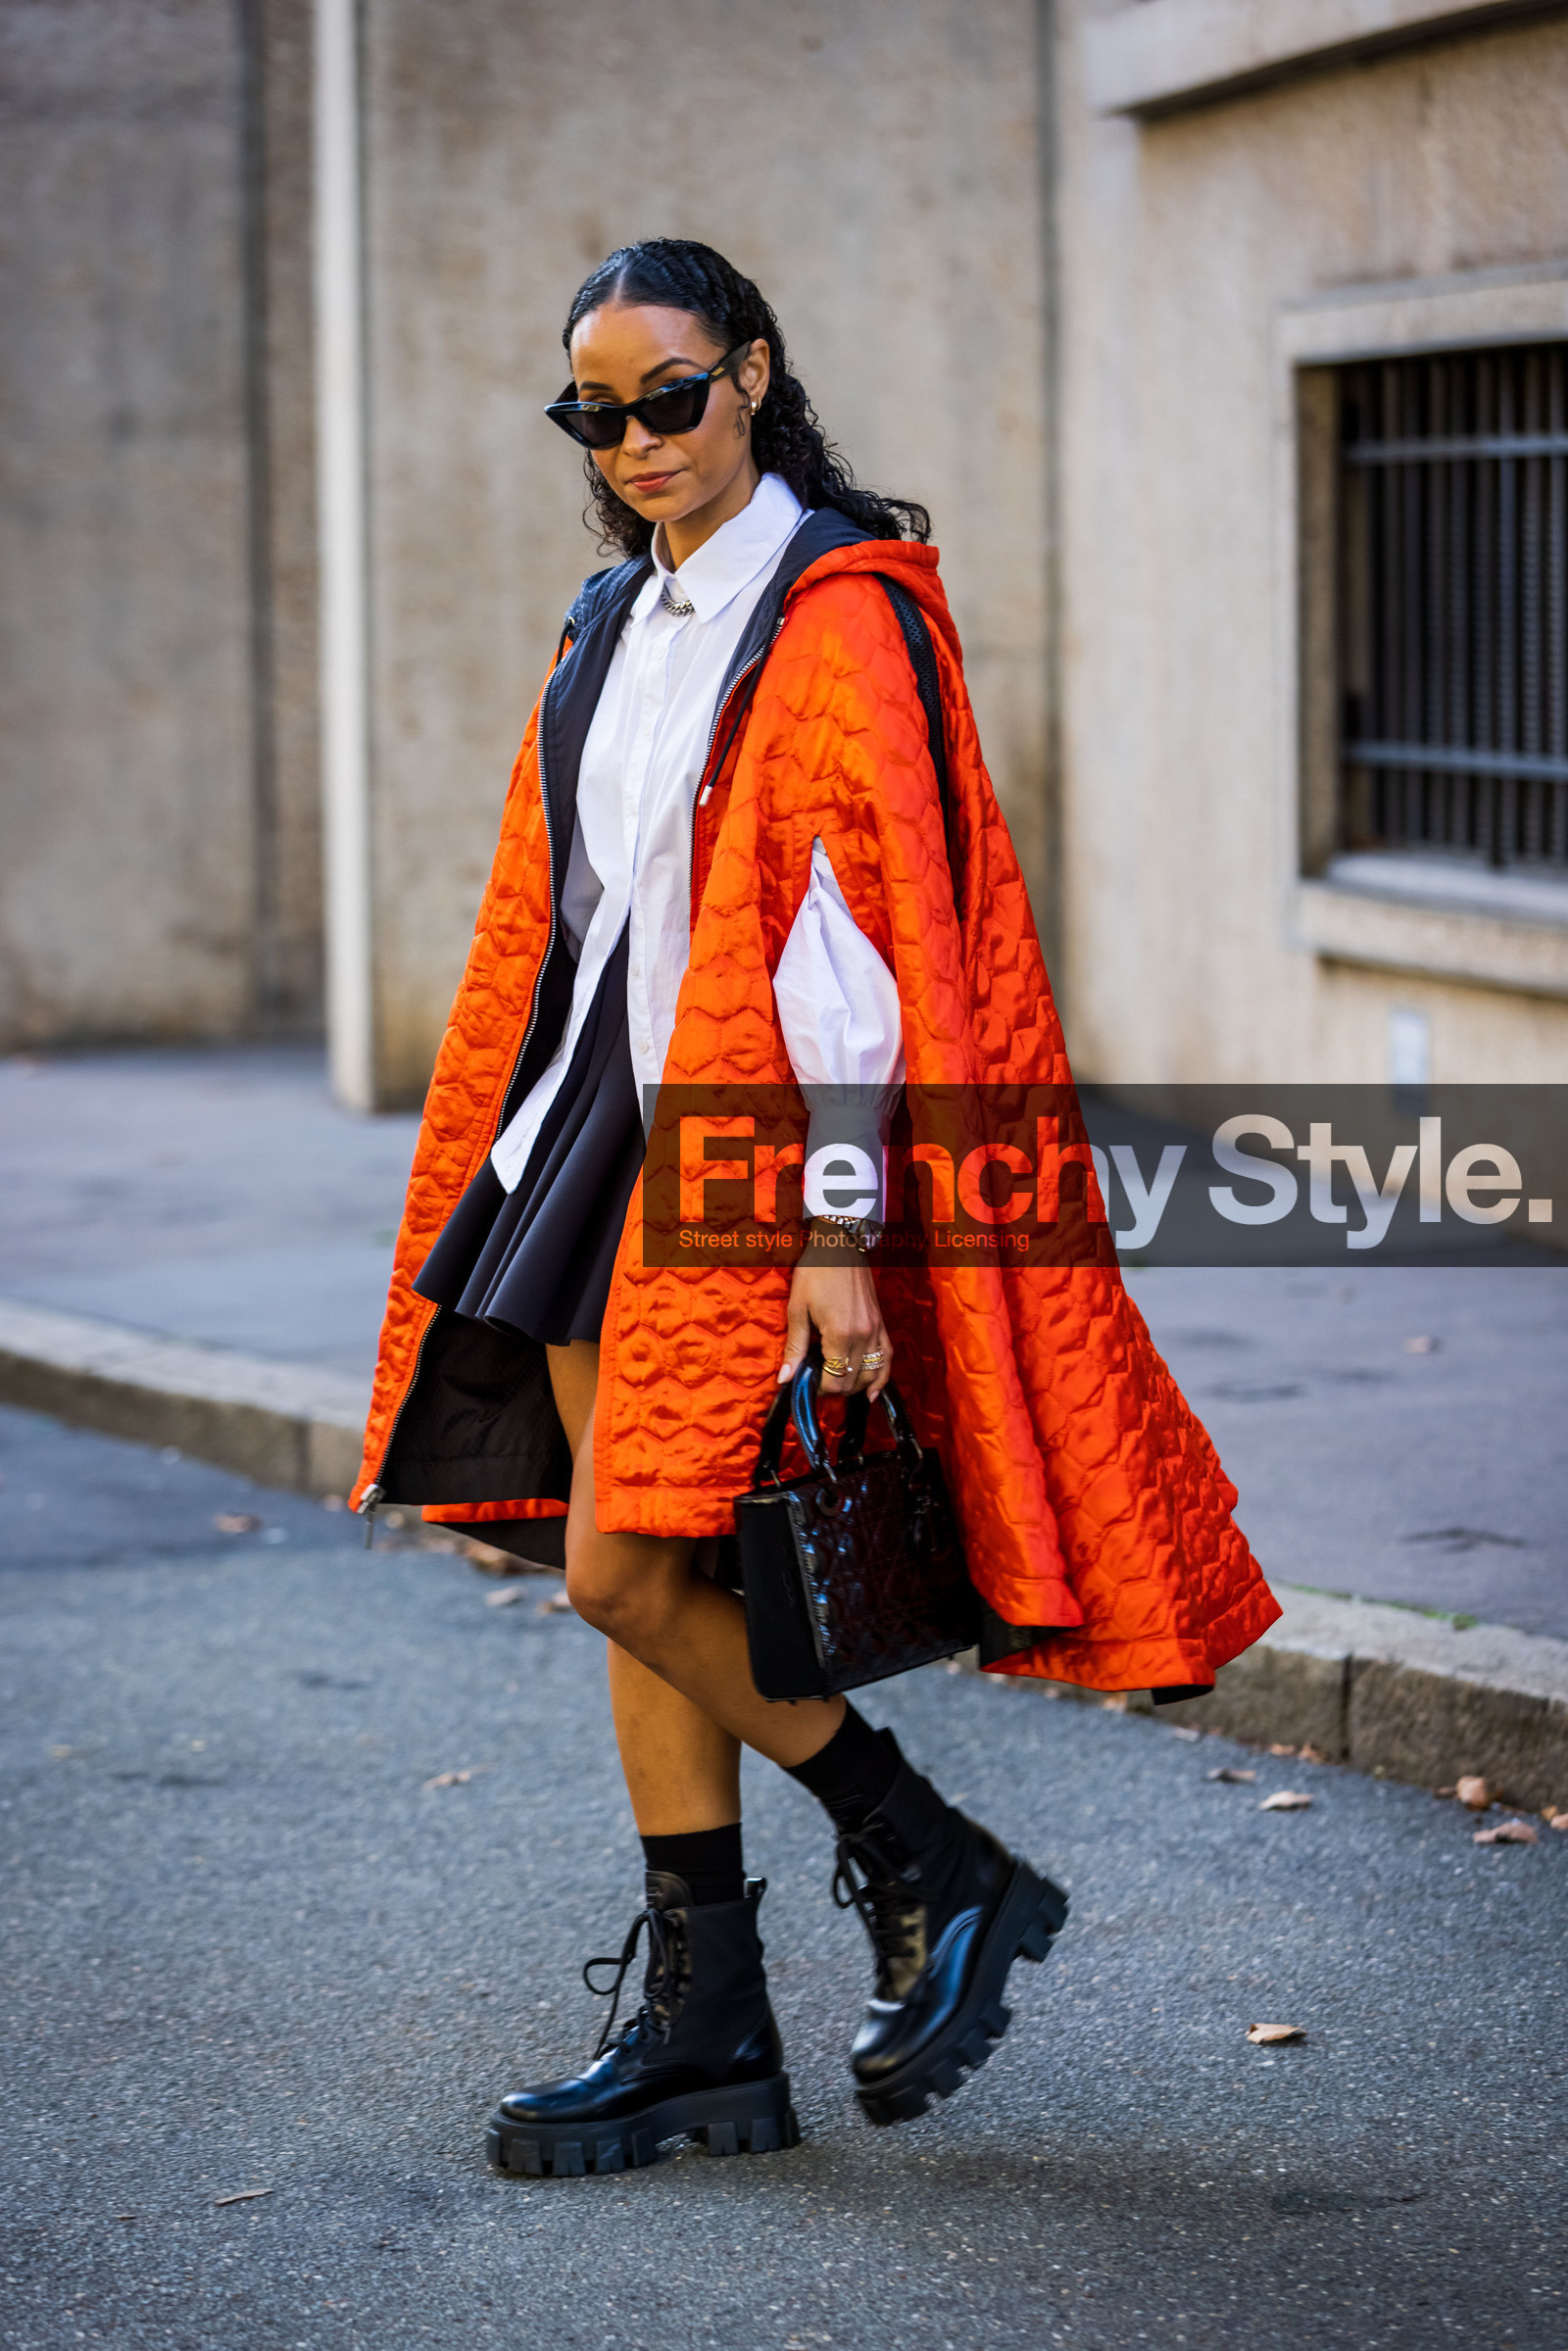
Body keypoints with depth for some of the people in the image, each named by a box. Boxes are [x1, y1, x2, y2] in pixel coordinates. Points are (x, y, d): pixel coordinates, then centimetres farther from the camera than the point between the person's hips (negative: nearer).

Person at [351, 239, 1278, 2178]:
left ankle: (938, 1875, 4)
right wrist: (503, 1180, 17)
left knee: (629, 1568, -13)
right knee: (641, 1585, 6)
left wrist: (837, 1232, -22)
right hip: (611, 1138, 8)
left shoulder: (836, 615, -10)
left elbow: (859, 931, -17)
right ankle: (703, 2030, 13)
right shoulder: (616, 628, 15)